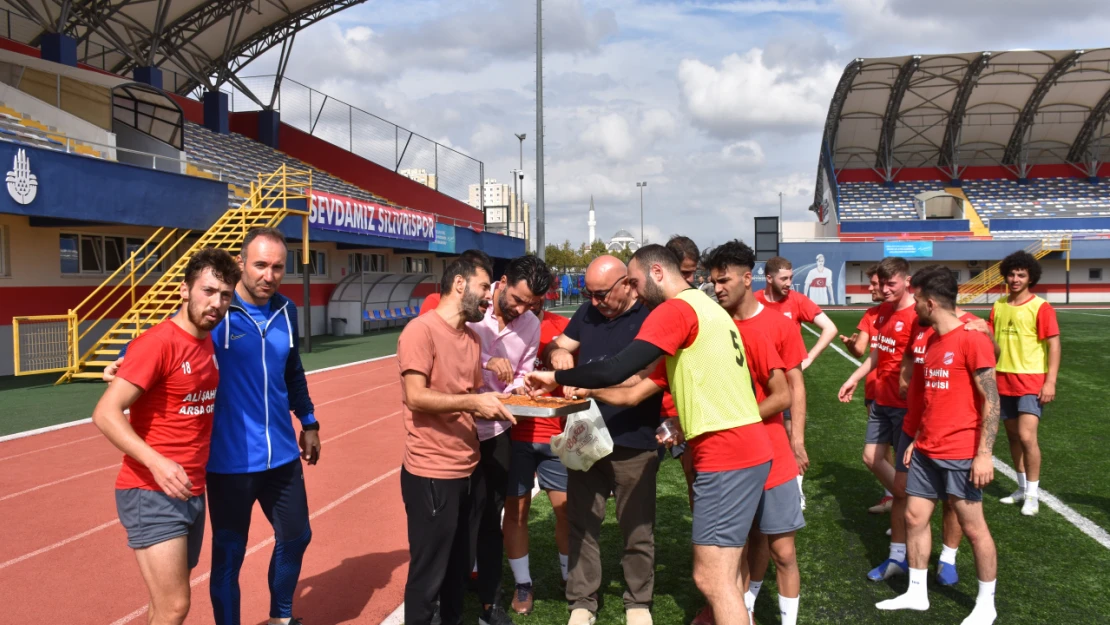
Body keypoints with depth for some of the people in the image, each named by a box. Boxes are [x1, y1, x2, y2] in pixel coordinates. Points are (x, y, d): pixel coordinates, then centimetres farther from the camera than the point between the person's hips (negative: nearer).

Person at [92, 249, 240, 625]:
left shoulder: (208, 343, 8)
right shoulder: (158, 342, -17)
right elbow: (105, 414, -21)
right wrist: (156, 463, -32)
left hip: (192, 493, 8)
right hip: (152, 495, -8)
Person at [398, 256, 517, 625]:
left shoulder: (473, 338, 13)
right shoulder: (421, 330, -13)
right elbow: (415, 396, -20)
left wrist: (496, 403, -1)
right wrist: (474, 402, -22)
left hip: (467, 470, 8)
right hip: (431, 473, -8)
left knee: (459, 567, 19)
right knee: (428, 574, 4)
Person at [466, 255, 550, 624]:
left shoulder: (531, 325, 0)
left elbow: (522, 376, 6)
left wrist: (519, 389, -16)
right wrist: (486, 360, -34)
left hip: (496, 431, 4)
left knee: (491, 519, 14)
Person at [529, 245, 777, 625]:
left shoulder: (675, 309, -12)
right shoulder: (706, 307, 19)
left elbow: (616, 370, -19)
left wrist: (557, 378, -8)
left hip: (727, 454, -10)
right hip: (741, 447, 10)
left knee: (712, 578, -6)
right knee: (722, 572, 17)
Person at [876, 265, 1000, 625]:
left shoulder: (972, 340, -15)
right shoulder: (933, 340, 11)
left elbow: (991, 400, -16)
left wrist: (984, 453, -20)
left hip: (960, 454, -8)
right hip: (926, 451, 8)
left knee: (973, 527, 4)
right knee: (915, 517, 11)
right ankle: (917, 594, 25)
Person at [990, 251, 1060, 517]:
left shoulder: (1041, 307, -9)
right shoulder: (998, 306, 7)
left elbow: (1054, 345, -10)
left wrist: (1050, 382, -16)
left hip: (1031, 381, -6)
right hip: (1004, 380, 6)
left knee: (1027, 436, -13)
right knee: (1013, 435, 12)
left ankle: (1033, 494, 1)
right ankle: (1023, 488, 27)